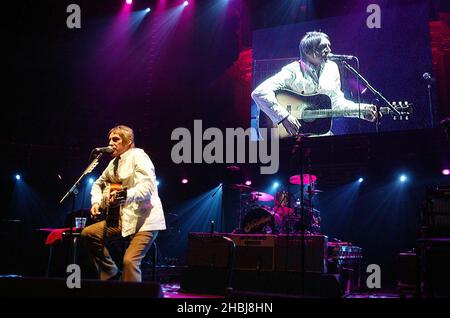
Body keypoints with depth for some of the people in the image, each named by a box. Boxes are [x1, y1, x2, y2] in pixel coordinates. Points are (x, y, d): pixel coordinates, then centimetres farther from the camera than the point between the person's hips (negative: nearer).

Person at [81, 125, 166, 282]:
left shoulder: (138, 156, -11)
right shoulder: (114, 163, 14)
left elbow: (147, 186, -25)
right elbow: (99, 183, 28)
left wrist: (124, 195, -41)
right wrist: (96, 202, 8)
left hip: (145, 219, -9)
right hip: (124, 218, 9)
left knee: (130, 260, -26)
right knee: (88, 233, 2)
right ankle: (112, 275, 10)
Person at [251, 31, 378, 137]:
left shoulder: (332, 68, 9)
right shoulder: (293, 71, -12)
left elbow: (337, 103, 15)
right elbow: (259, 93, -22)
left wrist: (363, 110, 1)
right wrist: (284, 117, -28)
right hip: (292, 136, -5)